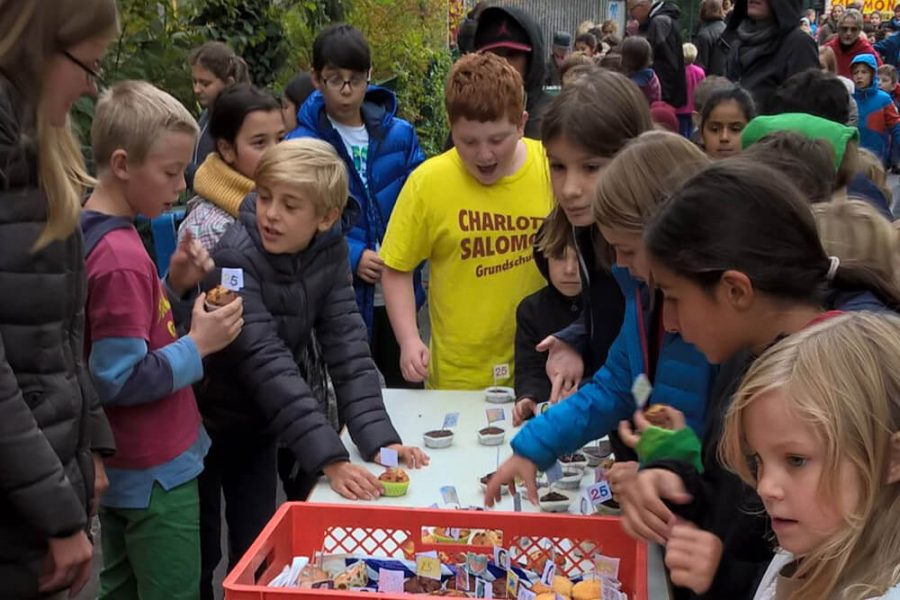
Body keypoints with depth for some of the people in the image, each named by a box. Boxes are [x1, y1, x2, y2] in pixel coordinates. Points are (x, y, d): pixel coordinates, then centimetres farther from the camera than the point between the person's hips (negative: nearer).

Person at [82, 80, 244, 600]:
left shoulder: (94, 233, 5)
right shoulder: (121, 258, -25)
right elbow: (119, 380, -25)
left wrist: (171, 285, 0)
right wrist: (197, 346, -17)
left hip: (121, 466, 10)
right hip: (155, 472, -10)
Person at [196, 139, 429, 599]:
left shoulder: (330, 251, -11)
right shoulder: (233, 257, -28)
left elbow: (347, 346, -15)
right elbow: (268, 365, -36)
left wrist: (378, 437, -26)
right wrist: (330, 458, -42)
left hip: (256, 425, 5)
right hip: (203, 421, -4)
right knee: (200, 559, 6)